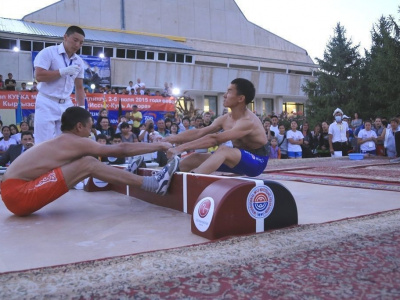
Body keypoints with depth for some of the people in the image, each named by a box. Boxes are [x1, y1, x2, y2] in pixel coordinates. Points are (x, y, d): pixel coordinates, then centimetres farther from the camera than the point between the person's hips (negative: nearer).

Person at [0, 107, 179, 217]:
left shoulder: (61, 142, 17)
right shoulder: (76, 142, -9)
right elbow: (121, 149, -5)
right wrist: (159, 146, 3)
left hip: (16, 191, 9)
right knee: (88, 164, -15)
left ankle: (124, 177, 24)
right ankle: (153, 184, -13)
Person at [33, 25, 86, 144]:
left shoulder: (79, 62, 11)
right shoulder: (48, 52, -5)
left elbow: (79, 88, 15)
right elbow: (39, 76, -15)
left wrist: (82, 108, 5)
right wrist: (63, 71, -15)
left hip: (66, 105, 5)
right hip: (47, 104, -5)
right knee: (44, 144, -4)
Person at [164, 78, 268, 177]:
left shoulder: (248, 121, -25)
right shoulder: (225, 119, 2)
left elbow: (215, 139, -34)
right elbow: (198, 133, 1)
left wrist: (181, 147, -36)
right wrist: (173, 138, -11)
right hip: (238, 159, 9)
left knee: (223, 150, -37)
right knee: (194, 158, -5)